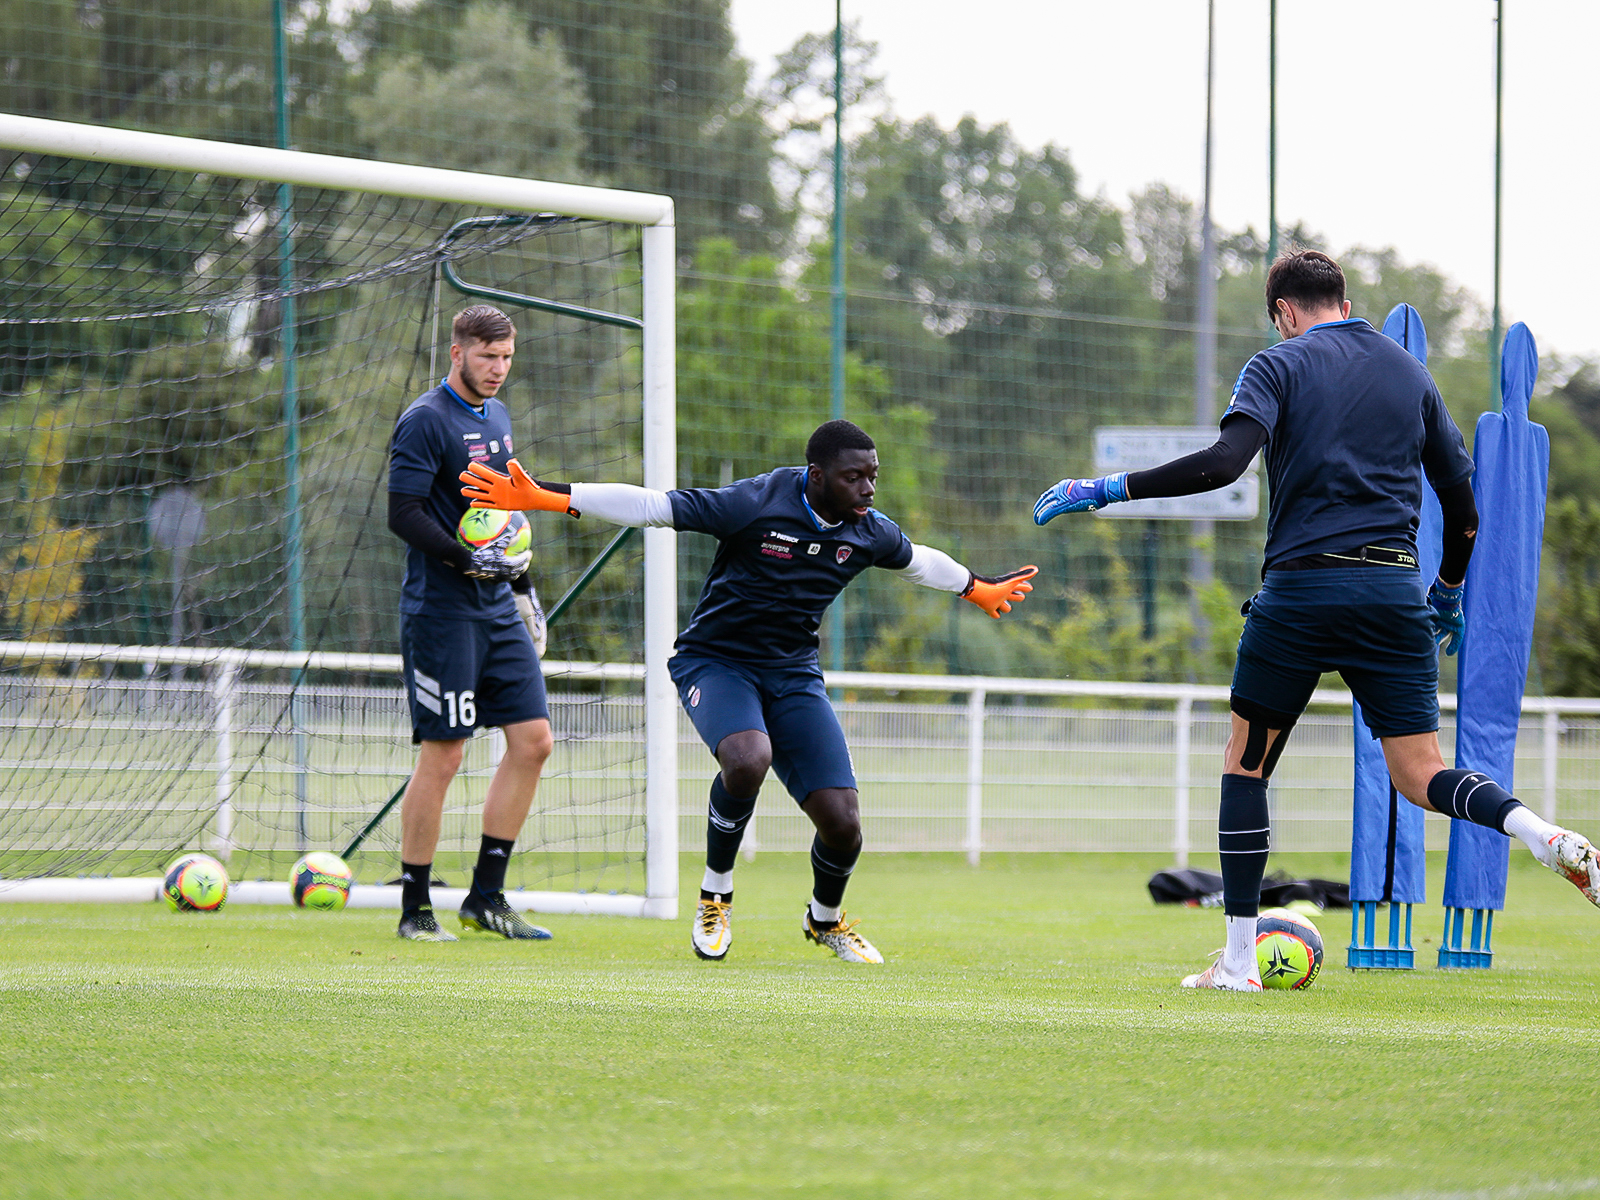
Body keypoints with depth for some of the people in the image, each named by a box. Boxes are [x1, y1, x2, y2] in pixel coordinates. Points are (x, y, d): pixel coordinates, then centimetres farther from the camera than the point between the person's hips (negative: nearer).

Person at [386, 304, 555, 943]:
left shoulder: (497, 417, 16)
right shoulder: (425, 420, -10)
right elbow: (404, 514, -16)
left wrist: (522, 586, 23)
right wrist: (468, 560, -24)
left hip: (497, 609, 8)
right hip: (441, 612, -8)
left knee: (532, 740, 2)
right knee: (442, 757, -6)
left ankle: (486, 896, 11)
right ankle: (415, 909, 3)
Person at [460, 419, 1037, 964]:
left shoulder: (869, 532, -3)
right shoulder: (757, 503, -20)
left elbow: (918, 559, 21)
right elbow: (651, 505, -22)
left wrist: (978, 588, 37)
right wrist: (541, 497, -27)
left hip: (794, 673, 5)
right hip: (715, 660, -4)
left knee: (842, 823, -10)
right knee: (748, 758, -37)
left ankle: (825, 919, 26)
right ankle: (715, 894, -10)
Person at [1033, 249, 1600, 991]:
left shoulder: (1280, 366, 2)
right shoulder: (1410, 373, 16)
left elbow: (1225, 462, -15)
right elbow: (1462, 498, 17)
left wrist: (1110, 489, -10)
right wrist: (1448, 594, 31)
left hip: (1300, 587, -3)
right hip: (1395, 590, 3)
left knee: (1245, 762, 11)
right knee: (1421, 777, 5)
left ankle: (1239, 960, 9)